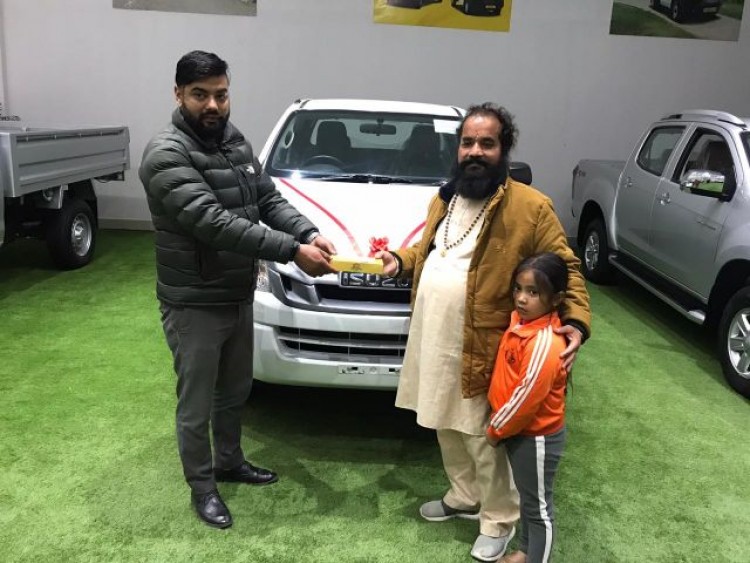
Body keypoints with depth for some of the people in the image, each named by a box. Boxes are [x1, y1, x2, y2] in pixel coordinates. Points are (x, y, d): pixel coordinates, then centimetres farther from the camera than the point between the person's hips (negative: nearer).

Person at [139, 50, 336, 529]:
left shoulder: (238, 144, 6)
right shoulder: (166, 155, -20)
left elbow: (270, 200, 6)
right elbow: (214, 222, -30)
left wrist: (309, 232, -15)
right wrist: (291, 250, -32)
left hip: (241, 296, 7)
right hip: (194, 305, -7)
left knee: (235, 391, 23)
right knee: (197, 403, 10)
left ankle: (230, 461, 44)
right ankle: (202, 486, 30)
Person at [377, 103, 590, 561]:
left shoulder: (530, 206, -12)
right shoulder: (445, 198, 11)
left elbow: (566, 267, -10)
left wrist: (577, 322, -23)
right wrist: (401, 260, 4)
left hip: (481, 349, -7)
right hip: (433, 341, 7)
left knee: (484, 438, 5)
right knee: (447, 428, 21)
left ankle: (500, 521, 27)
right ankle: (465, 497, 43)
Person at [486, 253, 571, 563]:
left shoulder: (544, 344, -32)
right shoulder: (521, 319, -4)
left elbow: (525, 398, -26)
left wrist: (495, 429, -12)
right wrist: (499, 424, 13)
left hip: (536, 436, -9)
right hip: (520, 431, 9)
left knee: (538, 506, 10)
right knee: (526, 496, 26)